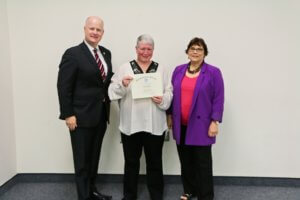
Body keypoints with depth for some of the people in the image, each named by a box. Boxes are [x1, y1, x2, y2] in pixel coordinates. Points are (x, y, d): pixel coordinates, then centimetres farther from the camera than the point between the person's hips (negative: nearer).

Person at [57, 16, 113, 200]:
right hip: (82, 116, -6)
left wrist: (108, 104, 3)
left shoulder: (106, 53, 9)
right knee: (82, 160, 6)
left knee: (94, 157, 18)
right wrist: (68, 114, -16)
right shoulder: (73, 54, -10)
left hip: (101, 114, 6)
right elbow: (64, 87, -13)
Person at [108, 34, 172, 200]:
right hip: (130, 124, 0)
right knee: (131, 162, 12)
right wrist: (122, 84, -20)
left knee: (155, 162, 10)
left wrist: (163, 100, -14)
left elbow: (169, 92, 6)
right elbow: (113, 92, -1)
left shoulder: (160, 69, 8)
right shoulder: (125, 68, 4)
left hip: (154, 124, 1)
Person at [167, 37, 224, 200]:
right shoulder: (178, 70, 8)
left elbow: (218, 99, -6)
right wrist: (169, 115, 10)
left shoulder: (213, 72, -4)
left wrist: (214, 121, -11)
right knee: (185, 160, 14)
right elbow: (172, 94, 12)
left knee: (202, 162, 3)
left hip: (201, 125, -4)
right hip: (181, 125, 4)